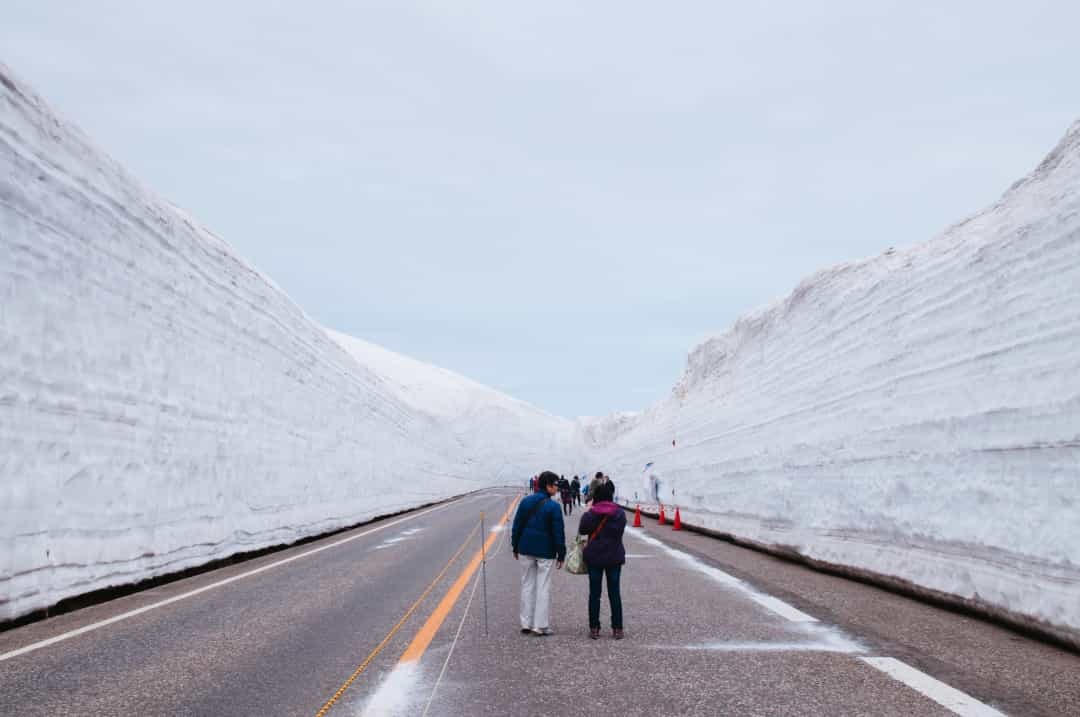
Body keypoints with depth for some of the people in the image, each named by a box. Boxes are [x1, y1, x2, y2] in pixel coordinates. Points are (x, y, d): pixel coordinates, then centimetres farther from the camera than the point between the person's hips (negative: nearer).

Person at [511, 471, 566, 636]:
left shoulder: (525, 502, 2)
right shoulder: (553, 506, -13)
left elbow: (517, 526, 7)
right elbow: (558, 533, -11)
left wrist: (515, 546, 16)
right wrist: (561, 554, -4)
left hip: (526, 549, 5)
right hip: (545, 551, -4)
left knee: (527, 585, 12)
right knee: (543, 587, 2)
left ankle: (526, 623, 14)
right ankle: (541, 625, 2)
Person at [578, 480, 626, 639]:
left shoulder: (590, 514, -11)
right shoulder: (620, 513, -6)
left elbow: (582, 530, -3)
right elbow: (620, 530, 1)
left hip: (594, 557, -1)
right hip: (614, 557, 1)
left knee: (594, 593, 7)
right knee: (614, 593, 8)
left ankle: (594, 628, 7)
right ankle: (617, 629, 7)